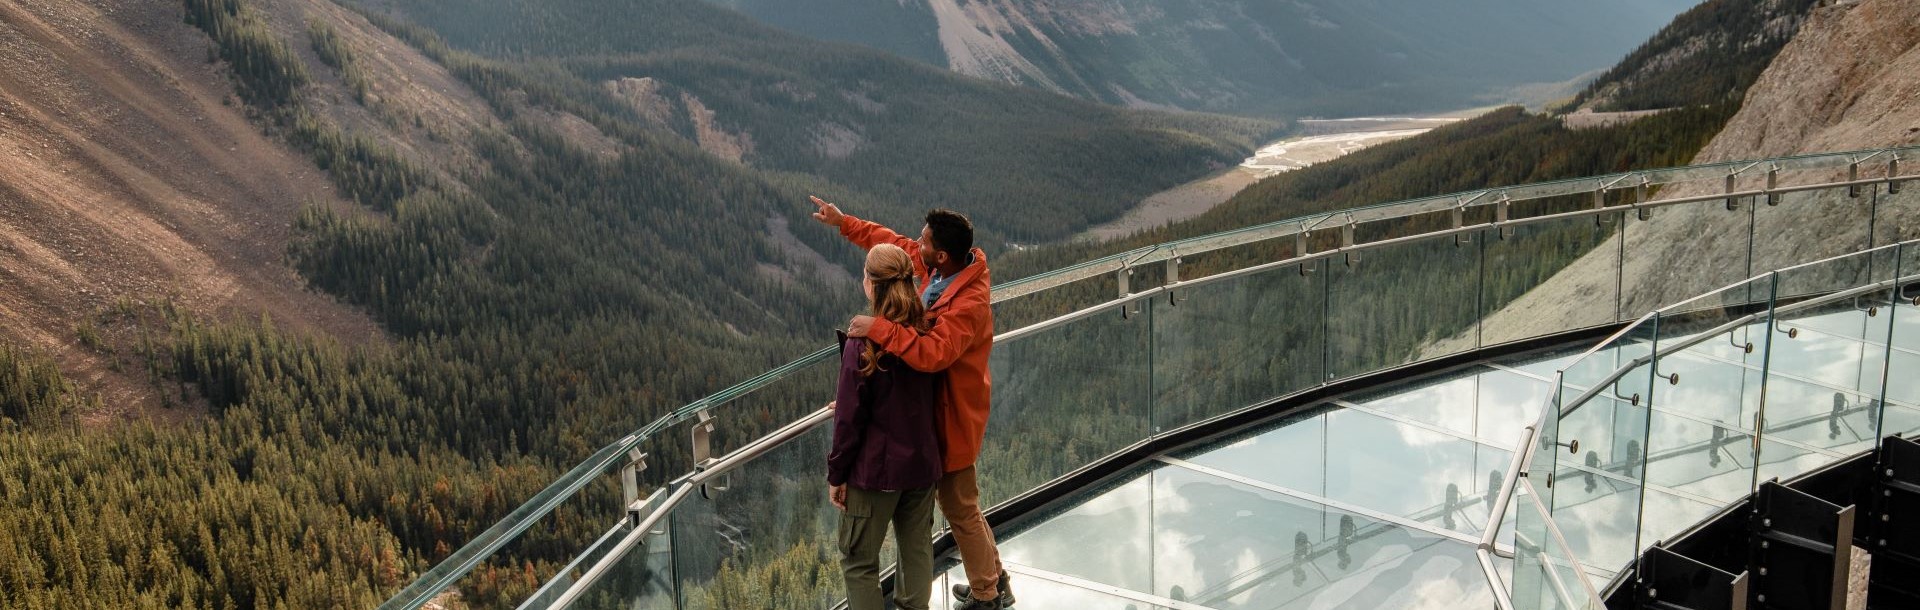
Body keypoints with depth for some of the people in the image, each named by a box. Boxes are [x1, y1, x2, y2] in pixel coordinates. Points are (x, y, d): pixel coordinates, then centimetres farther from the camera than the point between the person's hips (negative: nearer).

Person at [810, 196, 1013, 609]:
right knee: (960, 502, 23)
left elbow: (932, 354, -45)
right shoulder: (944, 266, -6)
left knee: (960, 509, 8)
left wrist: (879, 329, -44)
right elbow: (896, 243, 9)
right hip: (943, 403, 10)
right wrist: (844, 223, 9)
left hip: (952, 412, -9)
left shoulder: (969, 304, -32)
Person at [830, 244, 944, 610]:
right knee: (917, 548, 19)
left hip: (876, 468, -6)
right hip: (923, 462, 6)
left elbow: (850, 418, -16)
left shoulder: (863, 343, -19)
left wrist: (836, 474, -4)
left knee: (858, 560, 8)